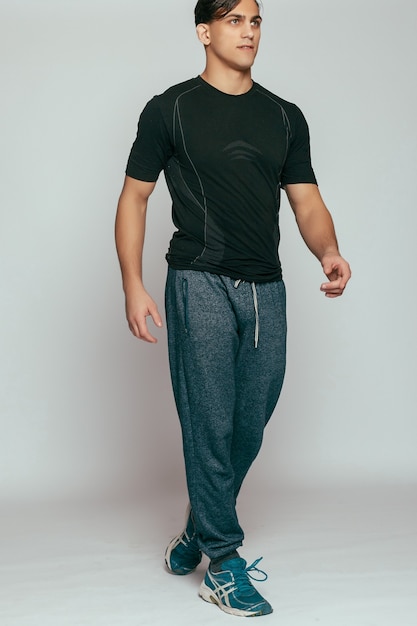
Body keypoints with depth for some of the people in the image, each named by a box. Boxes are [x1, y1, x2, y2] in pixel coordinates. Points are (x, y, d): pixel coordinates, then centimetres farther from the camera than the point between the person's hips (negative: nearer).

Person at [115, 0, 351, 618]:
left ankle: (198, 528, 30)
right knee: (210, 426, -4)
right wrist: (133, 286, -6)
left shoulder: (285, 117, 13)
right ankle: (223, 565, 8)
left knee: (251, 427, 8)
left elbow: (307, 201, 10)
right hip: (200, 284, -4)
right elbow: (134, 198, 3)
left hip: (265, 289, 5)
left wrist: (329, 253, -12)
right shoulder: (170, 110, 2)